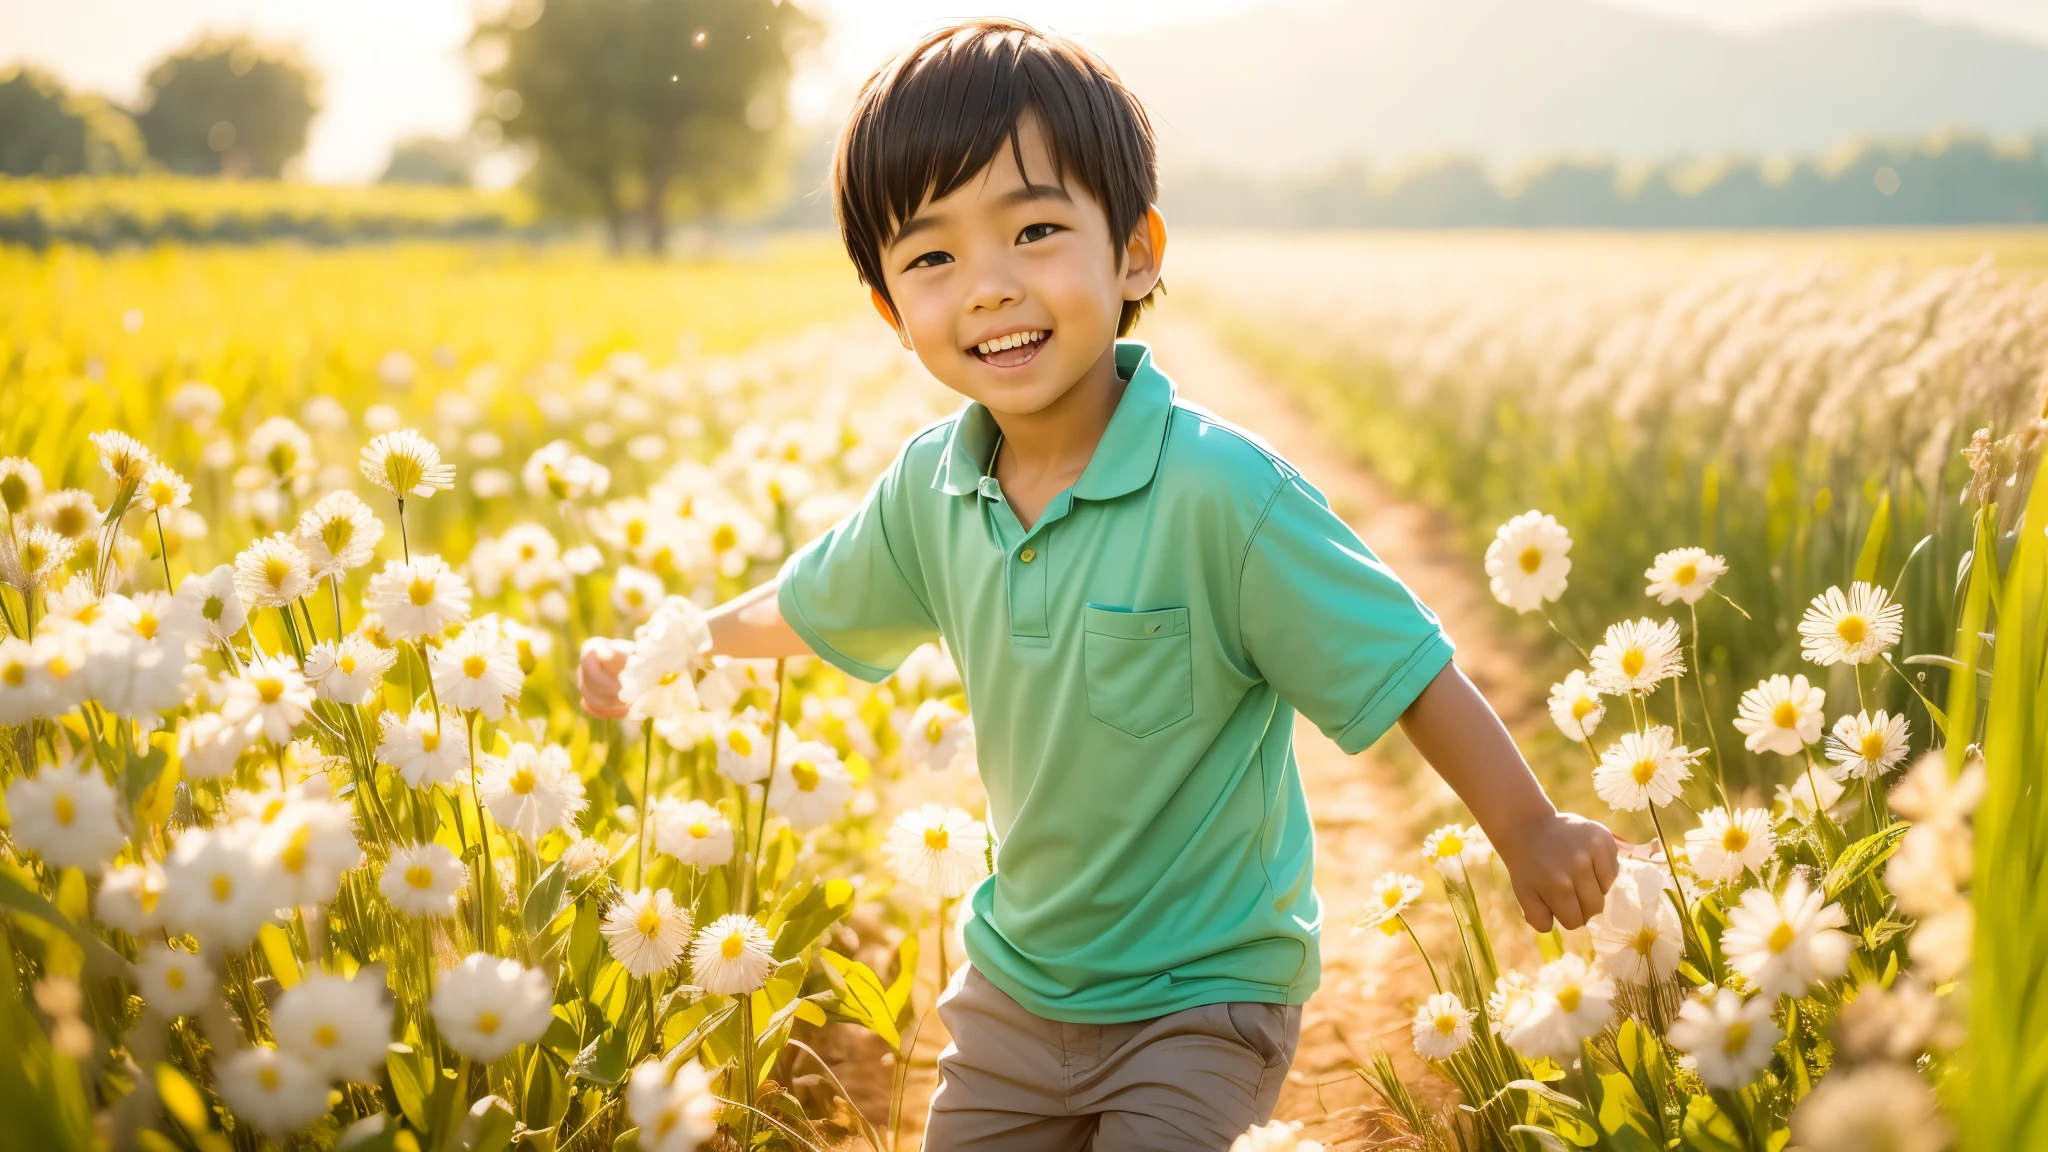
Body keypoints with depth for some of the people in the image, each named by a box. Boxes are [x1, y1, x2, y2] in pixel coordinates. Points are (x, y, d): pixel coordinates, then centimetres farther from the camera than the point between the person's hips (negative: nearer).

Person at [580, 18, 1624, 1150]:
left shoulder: (1218, 491, -25)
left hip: (1204, 993, -5)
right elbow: (814, 602, 13)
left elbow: (1401, 665, -18)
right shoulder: (929, 486, -7)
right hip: (1017, 983, 5)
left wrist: (1531, 831, -11)